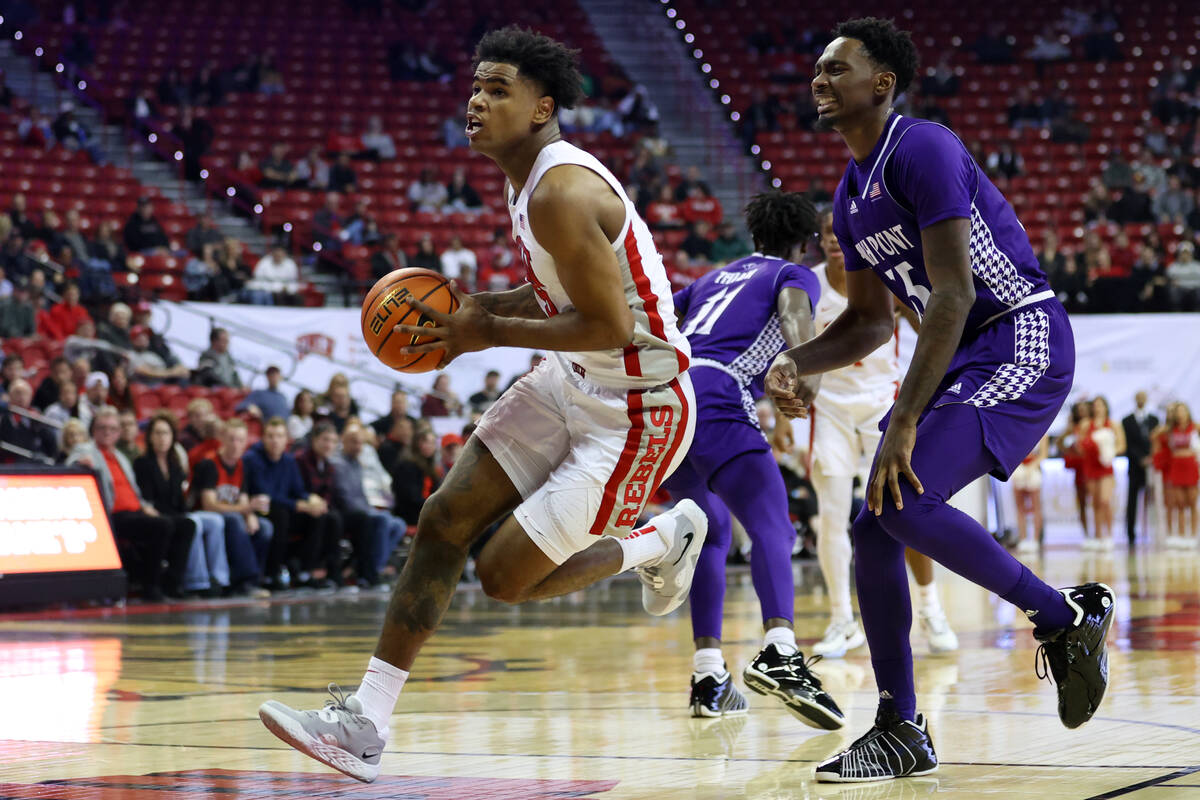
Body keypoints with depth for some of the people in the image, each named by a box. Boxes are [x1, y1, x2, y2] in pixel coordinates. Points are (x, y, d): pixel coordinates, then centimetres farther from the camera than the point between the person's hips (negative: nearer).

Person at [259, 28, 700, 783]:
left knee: (506, 575, -4)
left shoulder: (562, 192, -25)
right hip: (575, 382, 10)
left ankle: (665, 537, 19)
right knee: (446, 518, 1)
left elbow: (609, 327, -27)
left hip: (638, 409, -10)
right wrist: (481, 305, 3)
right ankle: (365, 723, 4)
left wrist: (489, 333, -18)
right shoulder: (530, 177, 6)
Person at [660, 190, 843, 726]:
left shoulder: (714, 278, 34)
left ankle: (708, 676, 11)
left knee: (712, 531, 21)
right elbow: (792, 307, -9)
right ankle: (779, 651, -43)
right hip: (713, 400, -7)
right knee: (770, 525, -17)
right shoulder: (794, 274, 16)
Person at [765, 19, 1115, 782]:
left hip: (1022, 341, -9)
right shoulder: (851, 195, 13)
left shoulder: (922, 150, -17)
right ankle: (901, 732, 9)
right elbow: (871, 321, 21)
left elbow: (954, 294, -24)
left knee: (907, 502, -25)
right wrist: (797, 363, 1)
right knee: (872, 527, 1)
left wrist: (906, 421, -27)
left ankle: (1068, 617, -6)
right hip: (960, 353, 9)